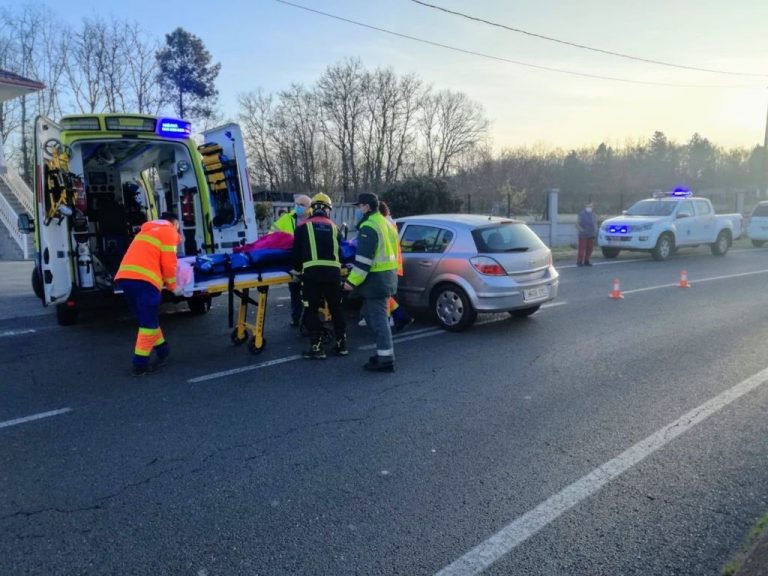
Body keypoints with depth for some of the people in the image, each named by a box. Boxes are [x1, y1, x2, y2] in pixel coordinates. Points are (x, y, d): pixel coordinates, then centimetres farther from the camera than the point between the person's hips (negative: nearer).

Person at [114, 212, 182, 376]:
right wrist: (172, 286, 11)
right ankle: (140, 364, -4)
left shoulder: (147, 230, 32)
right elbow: (168, 262, 0)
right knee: (148, 322, -2)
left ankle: (162, 351, 28)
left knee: (146, 319, 18)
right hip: (143, 279, -8)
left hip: (124, 277, 8)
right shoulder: (169, 231, 10)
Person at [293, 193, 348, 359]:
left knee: (312, 310, 5)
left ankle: (317, 347, 3)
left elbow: (297, 252, 7)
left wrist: (297, 269, 20)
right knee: (336, 308, 15)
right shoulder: (334, 227, 17)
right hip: (333, 272, 3)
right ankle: (341, 344, 21)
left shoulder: (303, 226, 8)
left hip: (312, 272, -3)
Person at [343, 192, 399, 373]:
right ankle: (383, 352, 23)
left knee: (378, 317, -7)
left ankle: (386, 360, -4)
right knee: (371, 314, 19)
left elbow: (364, 257, -22)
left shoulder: (369, 226, -15)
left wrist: (352, 280, -19)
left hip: (376, 277, -10)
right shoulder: (384, 222, 18)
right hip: (387, 274, 10)